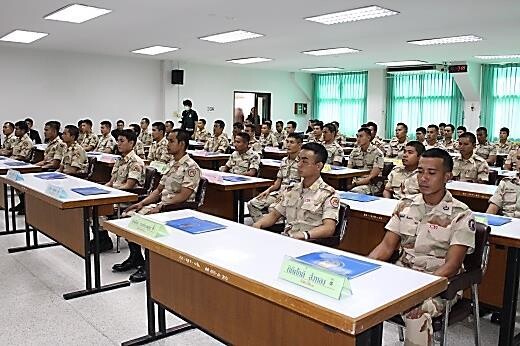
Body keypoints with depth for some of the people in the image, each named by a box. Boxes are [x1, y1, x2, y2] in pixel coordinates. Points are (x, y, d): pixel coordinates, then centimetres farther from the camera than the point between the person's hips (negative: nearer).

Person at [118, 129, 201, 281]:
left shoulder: (191, 167, -12)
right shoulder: (171, 164, 16)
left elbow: (183, 196, -20)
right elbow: (158, 190, 16)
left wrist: (160, 206, -23)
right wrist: (142, 203, 2)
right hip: (162, 205, 9)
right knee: (128, 214, -4)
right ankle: (135, 258, 9)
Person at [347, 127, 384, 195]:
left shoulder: (377, 153, -7)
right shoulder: (355, 151, 11)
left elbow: (371, 177, -12)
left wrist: (355, 184, -19)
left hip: (371, 186, -5)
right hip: (356, 183, 5)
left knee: (354, 191, -35)